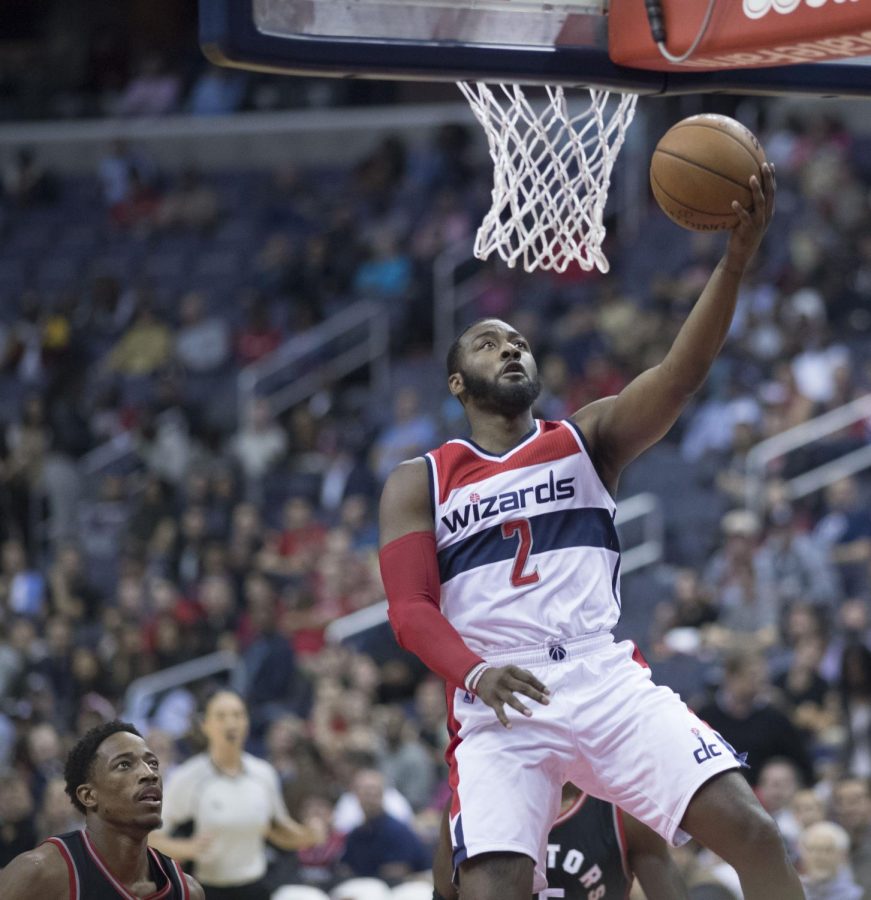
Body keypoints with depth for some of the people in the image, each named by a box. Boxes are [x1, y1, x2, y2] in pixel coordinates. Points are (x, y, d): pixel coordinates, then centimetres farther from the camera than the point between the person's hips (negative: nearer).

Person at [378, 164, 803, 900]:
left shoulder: (587, 441, 15)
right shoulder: (419, 483, 13)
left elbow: (682, 375, -2)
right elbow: (410, 610, 1)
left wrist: (737, 258, -19)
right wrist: (474, 672, -22)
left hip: (608, 679, 2)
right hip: (499, 702, -2)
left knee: (752, 832, -15)